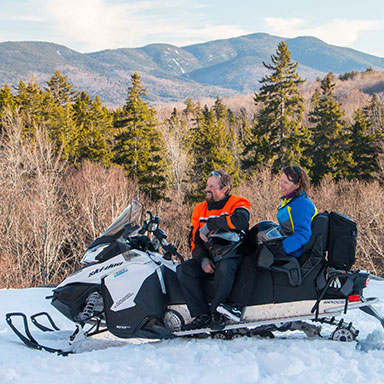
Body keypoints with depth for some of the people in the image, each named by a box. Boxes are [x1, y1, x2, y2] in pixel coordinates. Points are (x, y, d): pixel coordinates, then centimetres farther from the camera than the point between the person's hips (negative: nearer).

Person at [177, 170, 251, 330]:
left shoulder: (237, 204, -3)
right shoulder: (200, 210, 14)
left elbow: (240, 222, -28)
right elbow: (194, 240, 10)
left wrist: (209, 225, -21)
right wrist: (203, 260, -10)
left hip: (231, 256, -5)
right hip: (208, 256, 5)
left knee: (224, 268, -40)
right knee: (183, 269, -22)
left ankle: (216, 312, -25)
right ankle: (202, 315, -23)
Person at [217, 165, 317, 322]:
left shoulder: (302, 204, -16)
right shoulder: (289, 200, 16)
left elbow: (302, 235, -25)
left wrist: (277, 250, -29)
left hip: (293, 254, -11)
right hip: (285, 248, 11)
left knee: (251, 260, -27)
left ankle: (236, 307, -34)